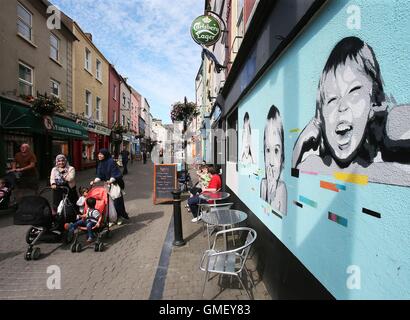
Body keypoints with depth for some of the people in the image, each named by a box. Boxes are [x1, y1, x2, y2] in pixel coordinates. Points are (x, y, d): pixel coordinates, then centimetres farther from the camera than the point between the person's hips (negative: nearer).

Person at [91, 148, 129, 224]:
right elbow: (100, 176, 7)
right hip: (108, 184, 7)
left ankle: (119, 217, 17)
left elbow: (115, 174, -20)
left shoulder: (111, 162, -17)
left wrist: (110, 181, -35)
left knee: (116, 201, 0)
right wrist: (94, 181, -7)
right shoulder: (101, 163, 5)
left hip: (115, 184, -7)